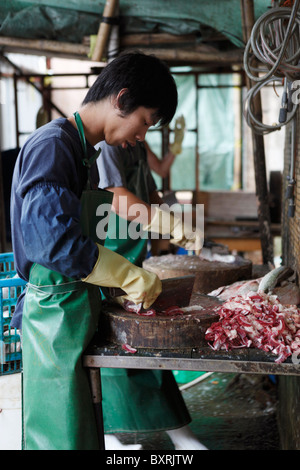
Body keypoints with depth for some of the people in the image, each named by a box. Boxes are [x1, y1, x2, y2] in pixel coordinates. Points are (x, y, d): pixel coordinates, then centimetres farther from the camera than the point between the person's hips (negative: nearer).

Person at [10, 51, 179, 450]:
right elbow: (52, 238, -27)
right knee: (62, 436, 0)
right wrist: (133, 278, -20)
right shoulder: (51, 145, -16)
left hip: (79, 307, 10)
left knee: (84, 428, 16)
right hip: (55, 311, -10)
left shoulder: (84, 151, 16)